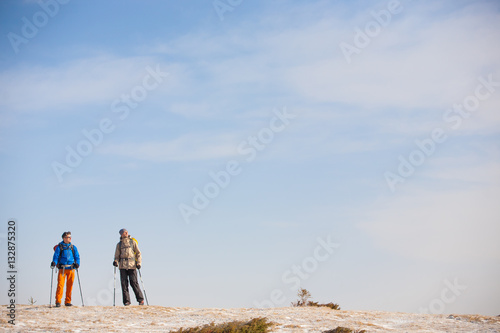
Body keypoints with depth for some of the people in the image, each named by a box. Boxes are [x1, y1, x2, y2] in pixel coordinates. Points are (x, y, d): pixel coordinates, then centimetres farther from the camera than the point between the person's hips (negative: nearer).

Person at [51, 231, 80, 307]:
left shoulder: (73, 247, 11)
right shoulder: (59, 247, 3)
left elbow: (77, 257, 11)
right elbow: (56, 256, -1)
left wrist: (77, 264, -7)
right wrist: (54, 263, -20)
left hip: (71, 269, 3)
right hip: (62, 269, -3)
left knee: (70, 286, 4)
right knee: (60, 284, -11)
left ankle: (68, 301, 13)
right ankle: (58, 301, -8)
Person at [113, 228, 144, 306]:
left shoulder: (133, 242, 9)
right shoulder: (119, 244, 14)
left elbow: (138, 253, 9)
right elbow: (117, 255, 17)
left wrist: (139, 263, -3)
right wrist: (116, 261, -4)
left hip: (132, 265, -2)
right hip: (122, 266, 2)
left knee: (134, 282, -8)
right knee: (124, 283, -4)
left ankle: (141, 300, 0)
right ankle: (126, 301, 0)